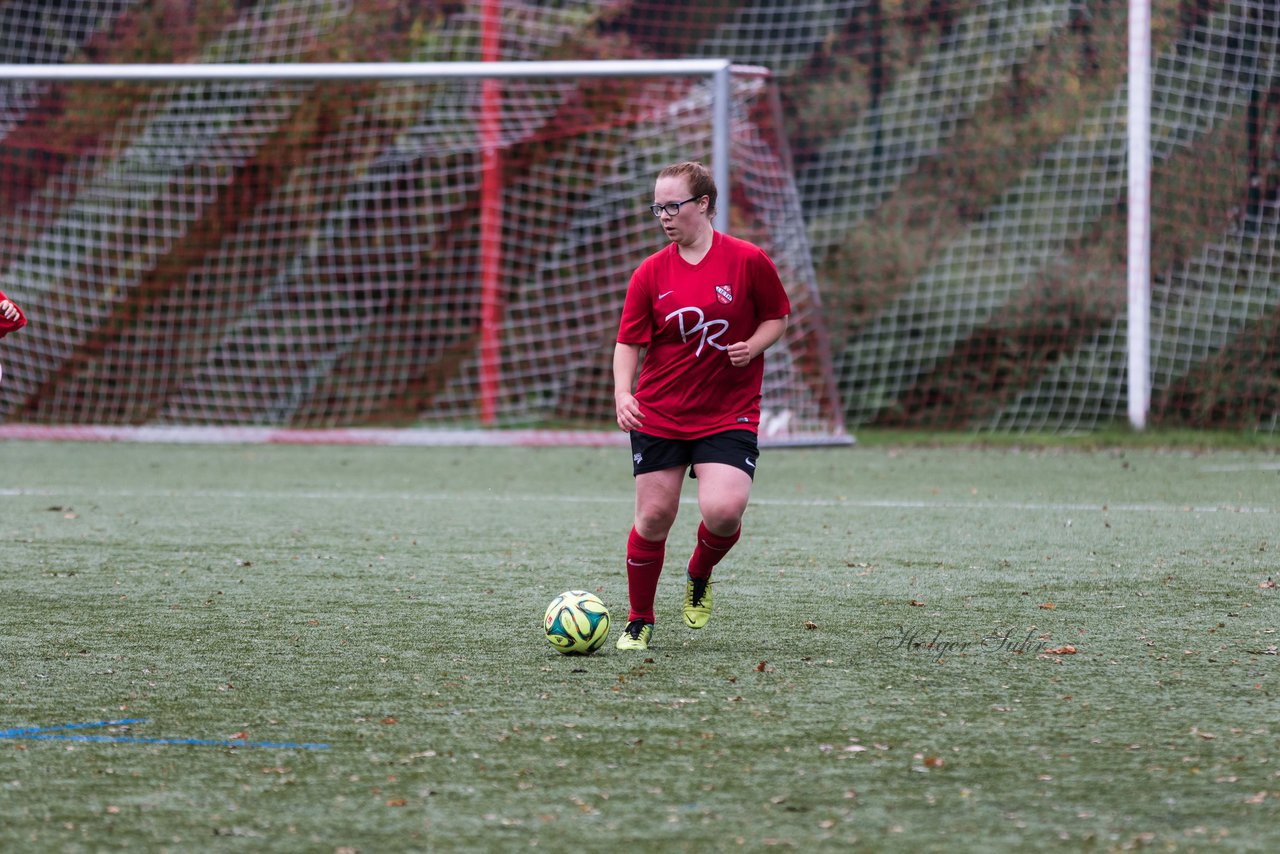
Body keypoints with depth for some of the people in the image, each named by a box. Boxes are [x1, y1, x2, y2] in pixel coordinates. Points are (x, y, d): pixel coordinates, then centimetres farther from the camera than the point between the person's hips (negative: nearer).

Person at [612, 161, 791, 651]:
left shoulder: (748, 261, -5)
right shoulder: (650, 273, 1)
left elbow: (777, 317, 7)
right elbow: (629, 342, 2)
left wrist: (751, 347, -13)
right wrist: (622, 393, -15)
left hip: (729, 415, -2)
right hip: (658, 414, 2)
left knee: (722, 511, -19)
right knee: (654, 517, 1)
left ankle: (699, 577, 15)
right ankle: (639, 623, 19)